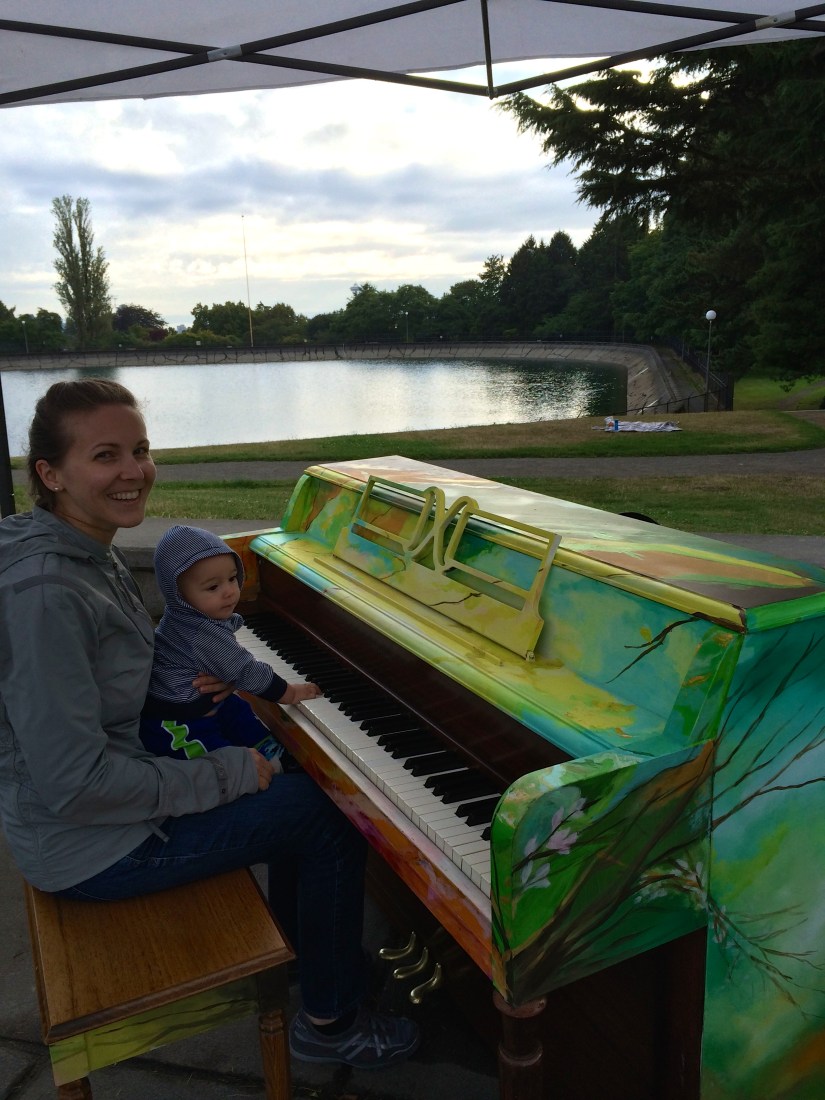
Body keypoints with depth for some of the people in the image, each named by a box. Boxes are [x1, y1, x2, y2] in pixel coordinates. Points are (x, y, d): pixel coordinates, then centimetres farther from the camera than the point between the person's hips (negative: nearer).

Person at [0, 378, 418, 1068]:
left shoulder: (84, 551, 1)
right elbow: (72, 783, -30)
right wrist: (223, 774, -20)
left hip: (109, 784, 10)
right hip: (89, 845, -9)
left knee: (300, 783, 17)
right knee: (328, 815, -5)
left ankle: (298, 949, 37)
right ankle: (331, 1022, 17)